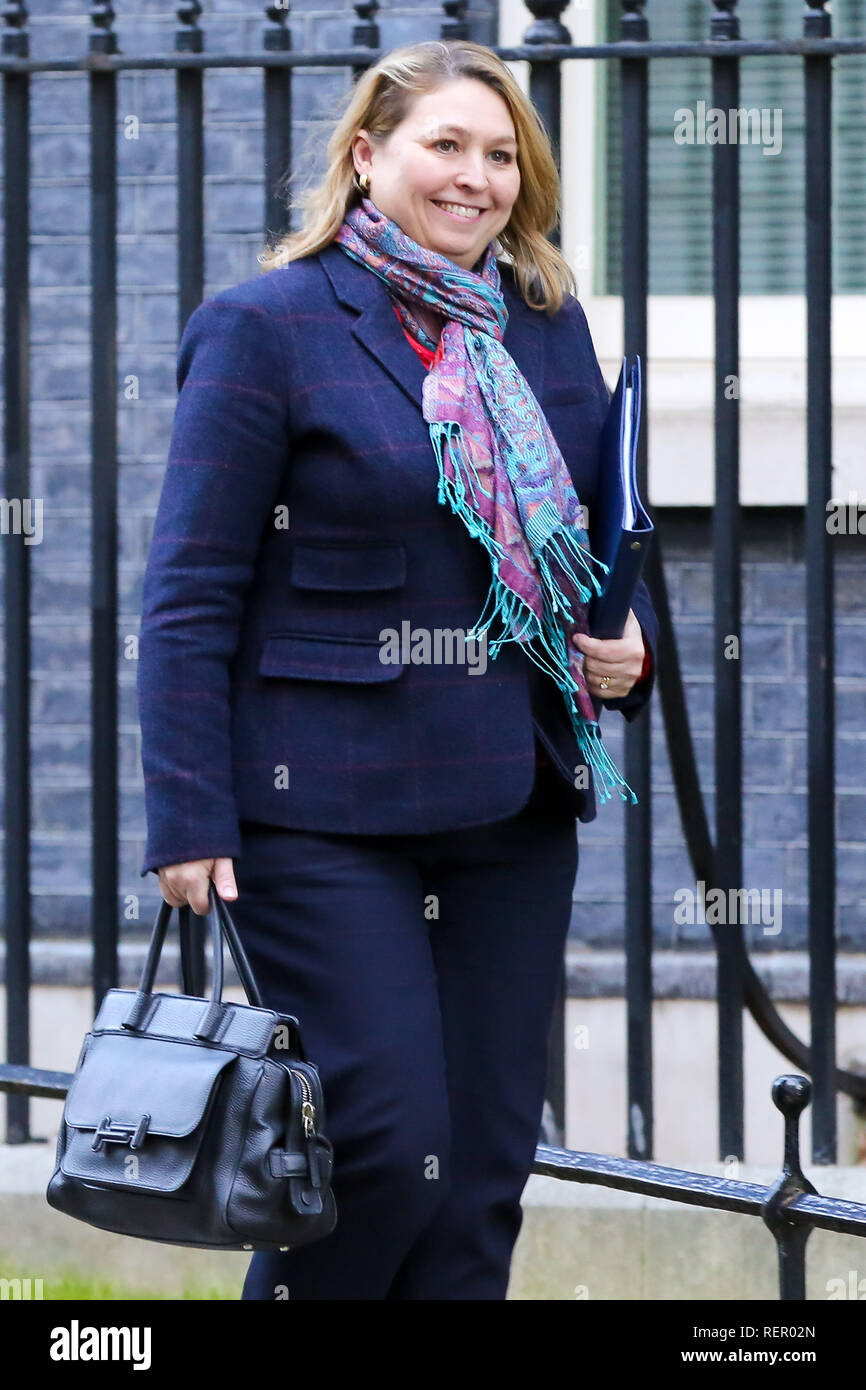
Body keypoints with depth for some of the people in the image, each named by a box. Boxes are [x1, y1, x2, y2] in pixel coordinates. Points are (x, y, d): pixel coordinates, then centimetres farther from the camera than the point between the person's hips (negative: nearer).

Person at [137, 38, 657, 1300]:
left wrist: (629, 640, 1)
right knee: (388, 1134, -11)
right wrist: (189, 816, -13)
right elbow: (189, 596, -7)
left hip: (512, 808, 6)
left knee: (487, 1160, 6)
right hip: (327, 806, -6)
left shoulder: (549, 328, 12)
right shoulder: (265, 327, -5)